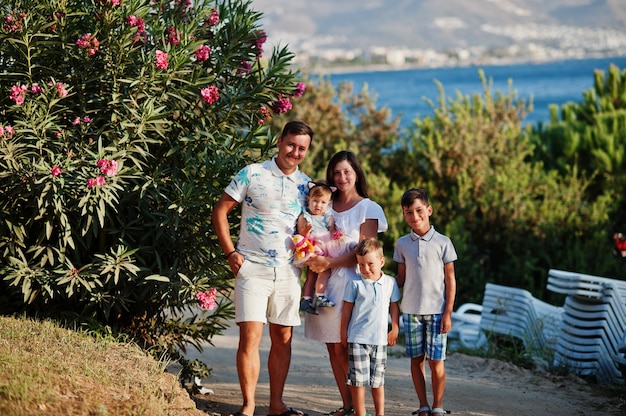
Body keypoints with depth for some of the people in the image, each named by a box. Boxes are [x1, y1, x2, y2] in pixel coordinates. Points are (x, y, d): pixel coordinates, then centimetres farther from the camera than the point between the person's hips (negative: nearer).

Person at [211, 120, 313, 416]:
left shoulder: (306, 185, 8)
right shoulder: (252, 174, -4)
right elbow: (220, 211, -1)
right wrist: (230, 252, -7)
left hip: (288, 272, 4)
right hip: (253, 268, -4)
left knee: (283, 339, 8)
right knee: (250, 335, -11)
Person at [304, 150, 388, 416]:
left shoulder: (368, 209, 1)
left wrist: (329, 262, -14)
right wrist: (315, 260, -2)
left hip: (350, 282, -5)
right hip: (325, 283, 5)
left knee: (344, 349, -10)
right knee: (333, 349, 3)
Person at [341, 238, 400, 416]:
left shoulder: (390, 282, 4)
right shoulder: (354, 284, -4)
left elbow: (394, 306, 13)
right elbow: (347, 309, 2)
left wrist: (395, 329, 12)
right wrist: (343, 333, 3)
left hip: (380, 339, 2)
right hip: (358, 339, -2)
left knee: (378, 380, 10)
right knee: (358, 378, -2)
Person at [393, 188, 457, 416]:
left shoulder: (442, 242, -1)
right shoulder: (402, 244, 6)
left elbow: (450, 280, 1)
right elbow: (401, 278, 10)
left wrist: (448, 313, -4)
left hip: (436, 310, -2)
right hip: (411, 310, 2)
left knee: (436, 361, -1)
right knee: (416, 360, 6)